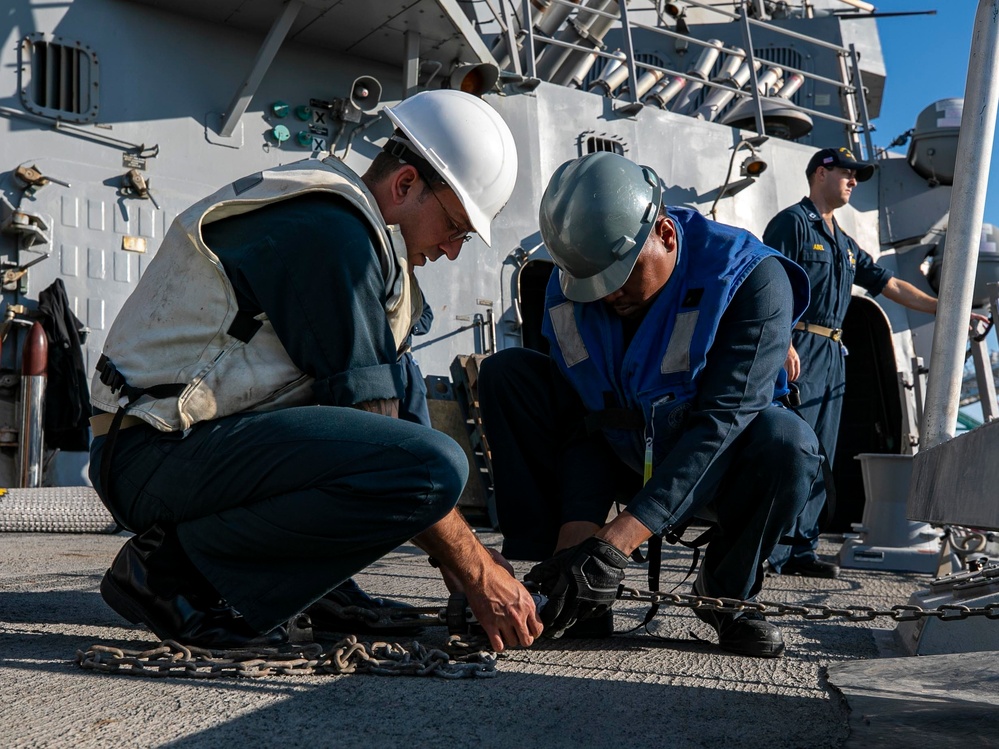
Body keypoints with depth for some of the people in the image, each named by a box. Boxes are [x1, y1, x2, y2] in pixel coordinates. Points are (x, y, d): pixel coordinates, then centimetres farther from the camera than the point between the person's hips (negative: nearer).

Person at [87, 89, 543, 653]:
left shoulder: (333, 220, 19)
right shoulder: (333, 230, -12)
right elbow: (373, 435, -15)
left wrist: (470, 555, 14)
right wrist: (477, 574, -8)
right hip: (162, 453, -11)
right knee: (435, 467, -24)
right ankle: (179, 566, -11)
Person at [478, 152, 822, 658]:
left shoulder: (751, 277, -26)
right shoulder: (568, 289, -12)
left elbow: (720, 420, -34)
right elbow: (584, 423, -15)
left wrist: (614, 543, -42)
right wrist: (576, 536, -31)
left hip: (711, 475, -3)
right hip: (625, 460, 3)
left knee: (785, 441, -37)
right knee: (505, 373, -14)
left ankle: (726, 594, -7)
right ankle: (556, 578, -13)